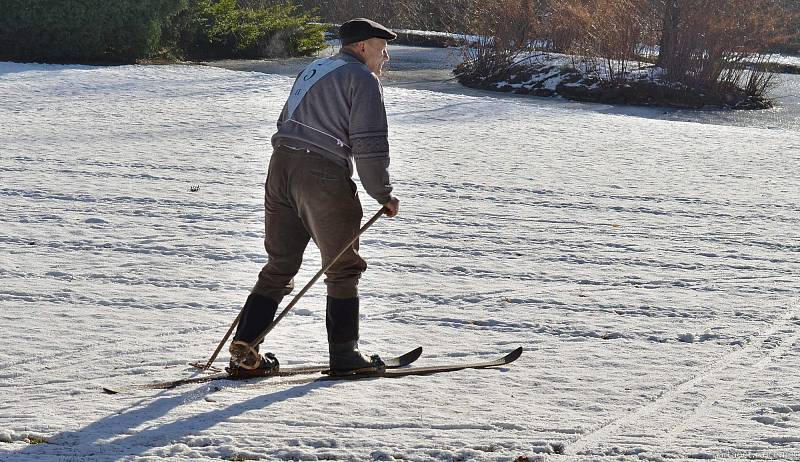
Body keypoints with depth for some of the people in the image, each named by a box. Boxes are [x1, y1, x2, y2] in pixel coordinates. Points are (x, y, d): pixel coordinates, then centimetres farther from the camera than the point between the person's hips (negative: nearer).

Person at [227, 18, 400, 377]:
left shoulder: (312, 70, 24)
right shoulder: (363, 79, -2)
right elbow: (370, 145, -10)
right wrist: (383, 196, -1)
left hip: (281, 166, 7)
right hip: (324, 176, -7)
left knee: (279, 267, 12)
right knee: (343, 270, 7)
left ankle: (245, 350, 3)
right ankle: (344, 355, 11)